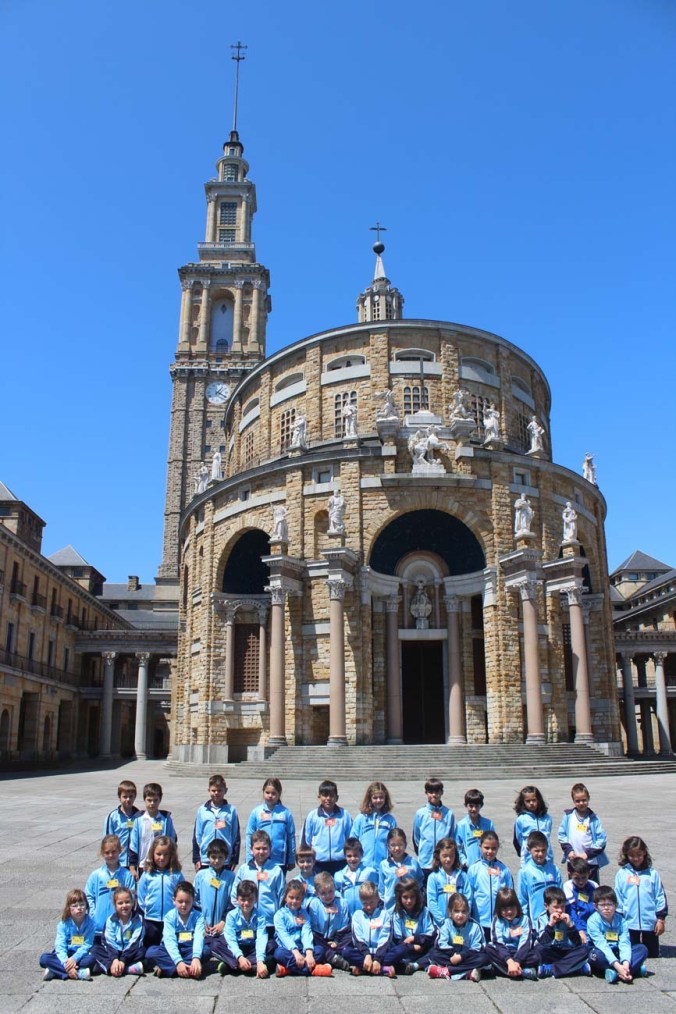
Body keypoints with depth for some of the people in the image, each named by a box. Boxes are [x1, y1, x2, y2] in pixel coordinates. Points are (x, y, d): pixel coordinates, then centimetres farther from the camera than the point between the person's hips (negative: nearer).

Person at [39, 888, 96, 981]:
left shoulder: (90, 923, -8)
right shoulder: (63, 924, -7)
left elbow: (87, 945, -13)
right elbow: (60, 947, -15)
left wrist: (74, 958, -30)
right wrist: (66, 963, -31)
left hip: (80, 955, -1)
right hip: (66, 956, 2)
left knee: (90, 959, -34)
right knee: (44, 958, -25)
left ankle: (56, 971, -28)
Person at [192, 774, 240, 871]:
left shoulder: (231, 810, -1)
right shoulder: (202, 810, 1)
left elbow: (236, 836, 3)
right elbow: (196, 835, 6)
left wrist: (234, 859, 2)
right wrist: (196, 859, 4)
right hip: (205, 860, 1)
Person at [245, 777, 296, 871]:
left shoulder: (286, 813, -4)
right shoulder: (256, 812, -4)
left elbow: (291, 836, 2)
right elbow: (249, 835, 1)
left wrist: (291, 860, 5)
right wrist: (249, 858, -2)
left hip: (280, 860, 0)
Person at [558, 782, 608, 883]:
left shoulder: (593, 818, -5)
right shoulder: (568, 815, 1)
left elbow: (602, 839, -7)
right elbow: (561, 834, 5)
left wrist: (588, 854, -11)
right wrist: (568, 850, -8)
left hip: (591, 861, -2)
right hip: (573, 860, 2)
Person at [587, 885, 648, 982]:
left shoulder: (621, 920, -4)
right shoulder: (593, 921, -16)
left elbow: (624, 943, -16)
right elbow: (602, 945, -26)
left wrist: (625, 963, -35)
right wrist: (617, 965, -37)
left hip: (617, 954, 4)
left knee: (642, 948, -13)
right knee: (596, 954, -37)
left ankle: (616, 973, -31)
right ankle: (635, 969, -28)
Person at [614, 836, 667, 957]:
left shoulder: (652, 873, -2)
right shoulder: (622, 873, -2)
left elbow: (660, 896, 2)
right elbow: (618, 897, 2)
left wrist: (661, 919, 0)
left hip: (650, 923, 0)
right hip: (629, 923, 0)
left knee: (652, 955, 12)